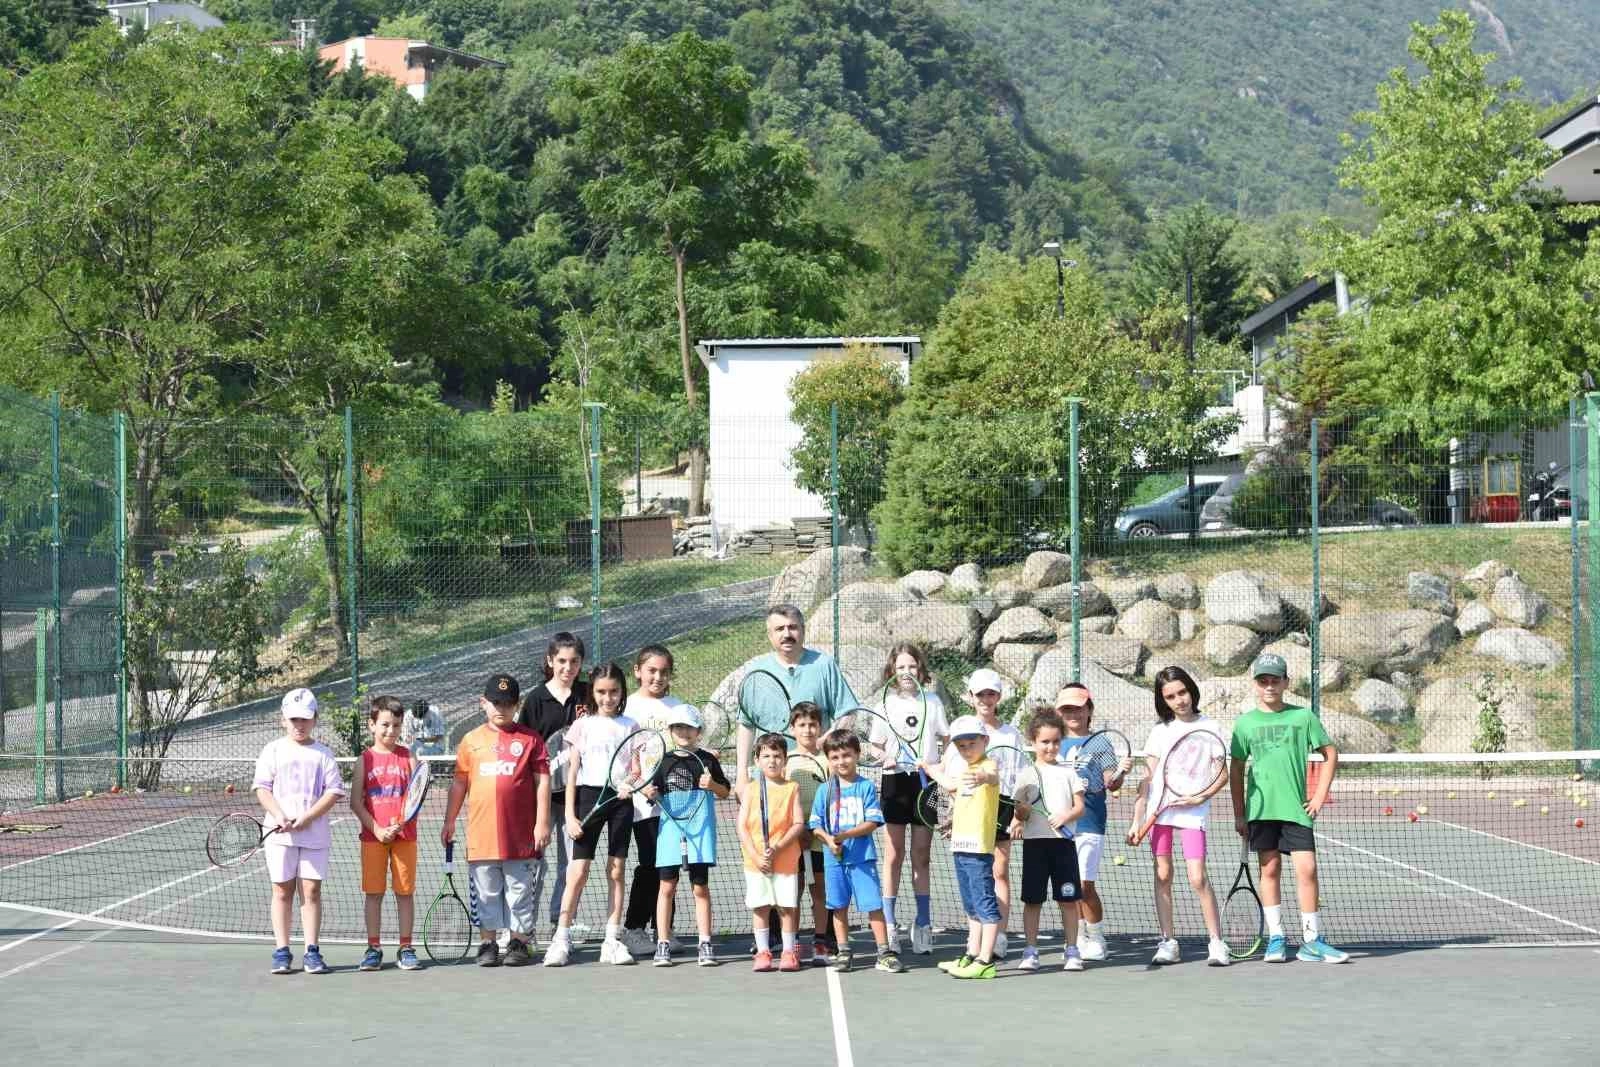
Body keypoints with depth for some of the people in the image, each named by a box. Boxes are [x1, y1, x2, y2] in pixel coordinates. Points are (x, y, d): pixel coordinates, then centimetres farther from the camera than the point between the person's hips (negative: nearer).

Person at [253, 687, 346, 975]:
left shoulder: (323, 754, 6)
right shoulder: (273, 750, 6)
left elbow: (334, 791, -1)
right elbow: (262, 789, 1)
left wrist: (307, 817, -12)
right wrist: (280, 817, -15)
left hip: (314, 833, 0)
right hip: (280, 833, 0)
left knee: (312, 890, 0)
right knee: (282, 890, 2)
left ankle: (312, 951, 4)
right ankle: (282, 952, 6)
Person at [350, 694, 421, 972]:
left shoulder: (408, 757, 3)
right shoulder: (366, 759, 2)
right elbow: (356, 802, 0)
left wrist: (400, 823, -17)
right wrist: (376, 829, -11)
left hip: (404, 835, 0)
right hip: (373, 836, 0)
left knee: (405, 892, 4)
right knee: (373, 893, 3)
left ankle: (406, 948, 10)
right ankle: (373, 948, 10)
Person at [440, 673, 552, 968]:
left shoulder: (530, 740, 3)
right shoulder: (471, 741, 10)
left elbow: (542, 781, 1)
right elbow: (459, 783, 14)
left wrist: (542, 821, -5)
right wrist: (449, 821, 12)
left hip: (520, 834, -2)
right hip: (481, 831, 2)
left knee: (520, 891, 5)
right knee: (486, 893, 6)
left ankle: (519, 942, 13)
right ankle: (488, 943, 13)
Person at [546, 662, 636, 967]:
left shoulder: (630, 727, 9)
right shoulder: (583, 726, 5)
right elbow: (572, 772, 3)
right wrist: (569, 815, -3)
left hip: (621, 797, 2)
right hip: (589, 795, -1)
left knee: (617, 871, 4)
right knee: (578, 871, -5)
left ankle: (612, 941, 9)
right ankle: (561, 939, -1)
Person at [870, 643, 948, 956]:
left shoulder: (932, 702, 5)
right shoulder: (886, 704, 4)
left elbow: (947, 739, 11)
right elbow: (876, 745, 9)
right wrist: (884, 758, -12)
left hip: (925, 781, 1)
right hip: (896, 781, -1)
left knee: (921, 856, 6)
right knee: (893, 856, 0)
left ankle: (923, 924, 13)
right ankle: (888, 925, 3)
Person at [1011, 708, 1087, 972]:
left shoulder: (1068, 772, 8)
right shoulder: (1026, 774, 6)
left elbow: (1080, 807, 4)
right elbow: (1018, 812, 5)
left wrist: (1066, 815, -16)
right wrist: (1021, 813, -18)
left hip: (1063, 841, 0)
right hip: (1035, 842, 0)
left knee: (1068, 899, 1)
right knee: (1032, 899, 1)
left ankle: (1071, 950, 8)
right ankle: (1031, 951, 8)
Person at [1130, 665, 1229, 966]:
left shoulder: (1209, 727, 2)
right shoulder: (1160, 731, 9)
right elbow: (1148, 780, 9)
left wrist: (1200, 797, -14)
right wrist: (1136, 821, 3)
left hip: (1192, 811, -3)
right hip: (1158, 810, 3)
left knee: (1198, 878, -11)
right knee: (1163, 876, 3)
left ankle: (1217, 942, -4)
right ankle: (1167, 942, 10)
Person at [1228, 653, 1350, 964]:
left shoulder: (1303, 716, 2)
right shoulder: (1245, 723, 5)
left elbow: (1330, 754, 9)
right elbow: (1236, 769, 10)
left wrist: (1320, 796, 3)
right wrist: (1239, 814, 6)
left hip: (1296, 809, -1)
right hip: (1261, 808, 1)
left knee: (1307, 869, -8)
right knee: (1270, 870, 5)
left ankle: (1312, 940, -1)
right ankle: (1276, 939, 11)